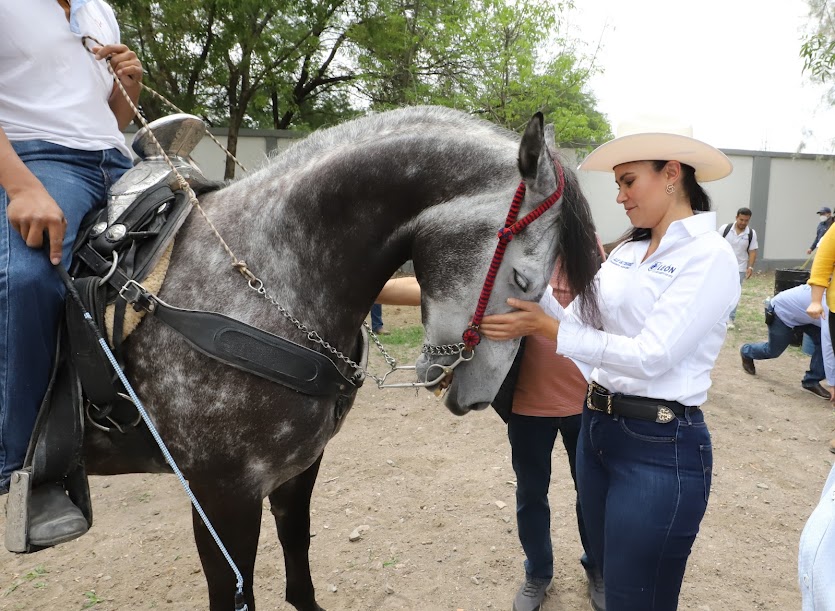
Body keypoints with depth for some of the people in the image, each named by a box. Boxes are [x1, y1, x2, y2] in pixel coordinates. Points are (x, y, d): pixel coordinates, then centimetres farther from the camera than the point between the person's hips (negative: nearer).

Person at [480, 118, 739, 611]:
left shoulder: (710, 256, -14)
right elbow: (583, 323, 5)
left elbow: (651, 356, -23)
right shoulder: (627, 252, 9)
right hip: (598, 427, 7)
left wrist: (547, 328, -25)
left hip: (661, 447, -7)